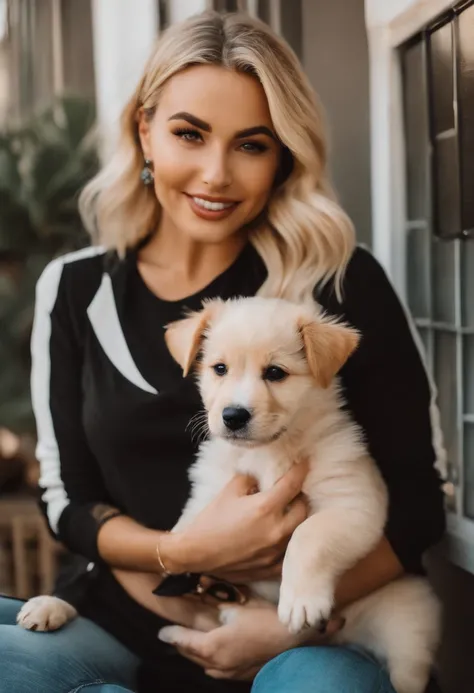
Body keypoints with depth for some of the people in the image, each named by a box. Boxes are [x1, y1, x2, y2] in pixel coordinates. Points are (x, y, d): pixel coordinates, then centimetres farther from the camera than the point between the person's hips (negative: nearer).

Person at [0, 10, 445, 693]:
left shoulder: (342, 283, -6)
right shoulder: (74, 289, 2)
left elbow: (419, 500, -2)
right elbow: (69, 502, 4)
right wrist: (185, 553, -16)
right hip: (123, 628, 3)